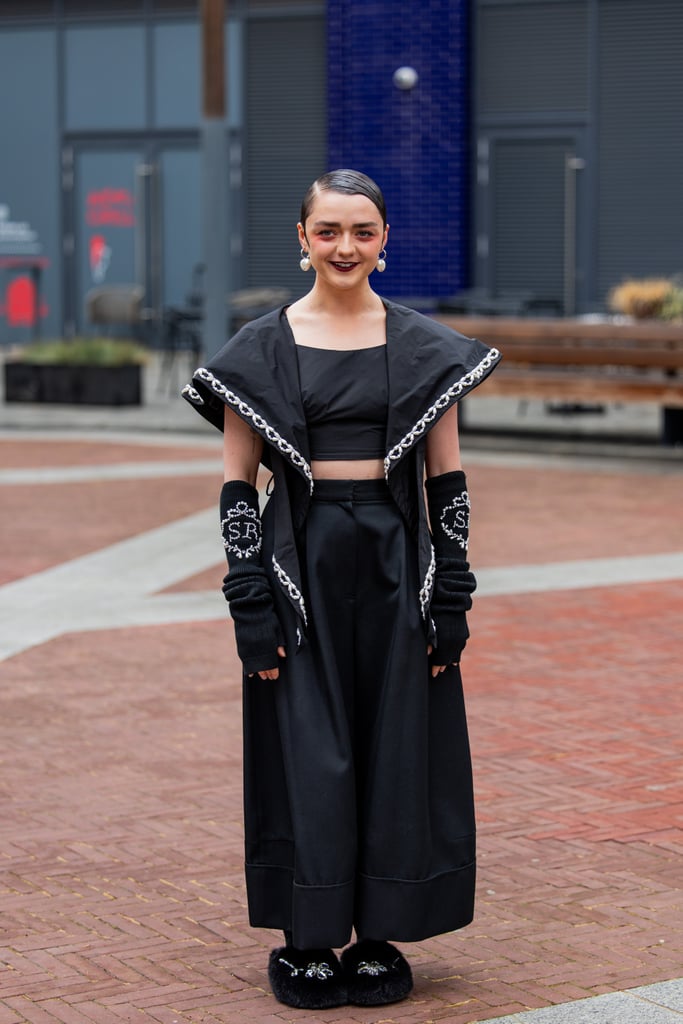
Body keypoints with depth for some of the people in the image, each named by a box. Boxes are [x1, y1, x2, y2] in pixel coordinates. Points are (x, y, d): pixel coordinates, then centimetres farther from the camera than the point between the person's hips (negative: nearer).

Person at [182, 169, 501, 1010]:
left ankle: (380, 939, 17)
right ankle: (307, 941, 14)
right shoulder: (261, 350, 0)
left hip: (398, 563, 1)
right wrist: (250, 605, -7)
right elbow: (236, 485, 0)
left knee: (399, 750, 4)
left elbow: (448, 482, 5)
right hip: (301, 563, -1)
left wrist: (451, 599, -1)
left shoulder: (426, 348, 4)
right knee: (307, 756, 1)